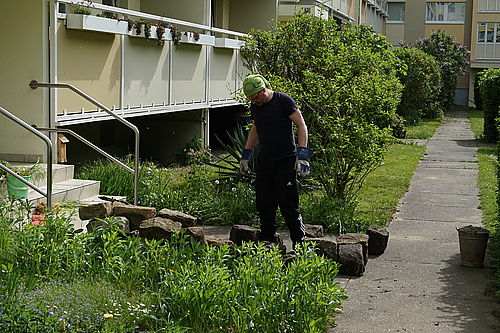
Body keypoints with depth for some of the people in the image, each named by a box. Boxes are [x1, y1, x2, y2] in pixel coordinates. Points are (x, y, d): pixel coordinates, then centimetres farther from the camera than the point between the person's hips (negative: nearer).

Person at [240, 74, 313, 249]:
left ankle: (299, 243, 6)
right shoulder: (255, 106, 11)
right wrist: (245, 156, 23)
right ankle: (267, 242, 16)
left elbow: (301, 126, -8)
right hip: (264, 162, 6)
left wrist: (302, 155, -16)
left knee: (288, 206, -6)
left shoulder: (284, 100, -8)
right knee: (264, 206, 6)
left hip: (285, 162, -6)